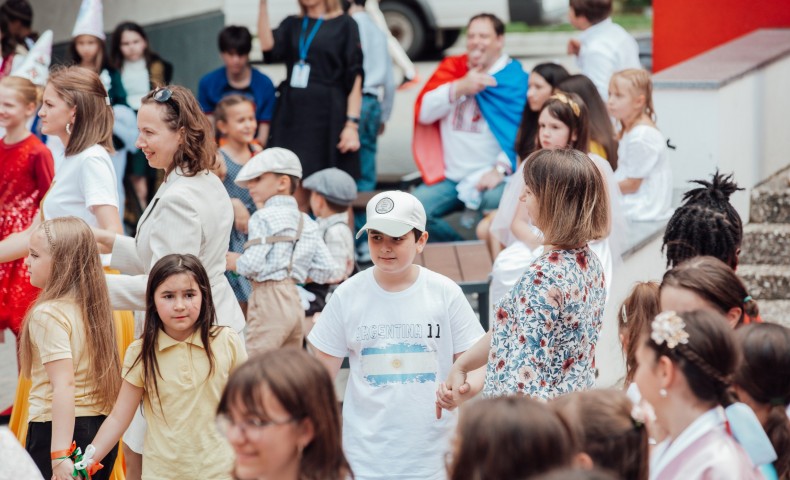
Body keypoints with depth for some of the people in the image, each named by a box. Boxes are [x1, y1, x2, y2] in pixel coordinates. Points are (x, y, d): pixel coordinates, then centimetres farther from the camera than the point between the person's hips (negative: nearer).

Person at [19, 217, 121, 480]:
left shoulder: (47, 314, -14)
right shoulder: (93, 306, 10)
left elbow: (64, 385, -22)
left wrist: (59, 456, -26)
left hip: (56, 430, -8)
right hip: (103, 430, 8)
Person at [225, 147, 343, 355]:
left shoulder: (264, 217, -6)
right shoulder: (307, 223, 16)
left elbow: (252, 265, -16)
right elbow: (327, 272, 12)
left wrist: (234, 262, 4)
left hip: (269, 299, -8)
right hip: (295, 301, 8)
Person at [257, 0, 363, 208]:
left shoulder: (344, 25, 2)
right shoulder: (292, 25, 13)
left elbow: (355, 77, -3)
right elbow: (267, 46, -6)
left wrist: (352, 124, -11)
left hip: (329, 118, -3)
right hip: (292, 117, 4)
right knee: (294, 197, 2)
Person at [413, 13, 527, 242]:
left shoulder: (516, 79, -1)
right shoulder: (451, 68, 11)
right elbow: (423, 112, 1)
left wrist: (501, 168, -21)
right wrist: (460, 88, -12)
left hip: (492, 178, -4)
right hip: (449, 177, 4)